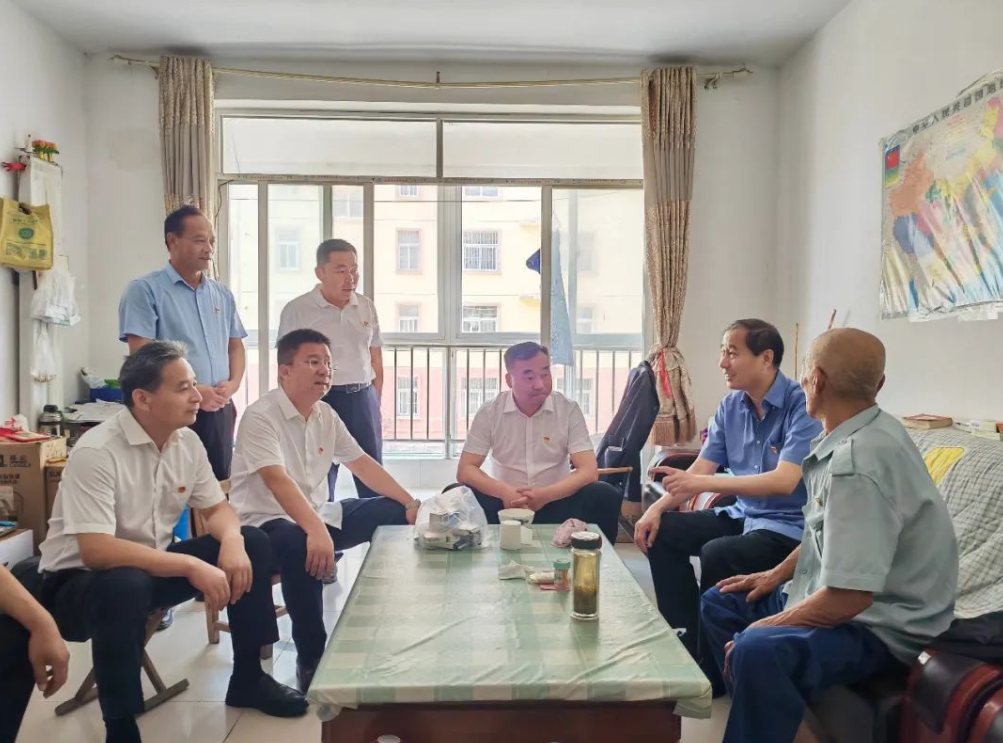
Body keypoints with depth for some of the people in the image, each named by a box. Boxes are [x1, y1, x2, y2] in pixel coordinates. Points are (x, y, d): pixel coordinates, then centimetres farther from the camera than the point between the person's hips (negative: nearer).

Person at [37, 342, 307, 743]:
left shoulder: (187, 442, -3)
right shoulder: (97, 452, -26)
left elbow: (217, 508, 4)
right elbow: (95, 551, -33)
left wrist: (231, 540, -20)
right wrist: (191, 566, -35)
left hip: (153, 567, 7)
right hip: (80, 581, -7)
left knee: (252, 542, -7)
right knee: (127, 584, -40)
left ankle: (247, 677, 8)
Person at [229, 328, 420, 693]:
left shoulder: (326, 416, 6)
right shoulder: (261, 416, -18)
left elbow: (361, 462, 10)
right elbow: (277, 479, -32)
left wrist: (411, 504, 1)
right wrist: (316, 530, -46)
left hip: (316, 514, 8)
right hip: (265, 522, -8)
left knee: (394, 513, 1)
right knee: (301, 547, -41)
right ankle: (311, 659, -23)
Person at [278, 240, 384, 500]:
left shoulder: (366, 306, 8)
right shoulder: (296, 310, -6)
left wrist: (374, 400, 10)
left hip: (363, 398, 4)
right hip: (320, 399, -4)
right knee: (321, 479, 5)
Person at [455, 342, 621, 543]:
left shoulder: (569, 410, -4)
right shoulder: (489, 412, -3)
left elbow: (589, 471, -11)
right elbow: (465, 470, -7)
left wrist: (545, 495, -29)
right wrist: (504, 493, -27)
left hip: (555, 503, 1)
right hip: (506, 504, 0)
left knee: (605, 496, -27)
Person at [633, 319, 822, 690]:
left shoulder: (802, 406, -19)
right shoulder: (730, 407, 3)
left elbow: (784, 481, -30)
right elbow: (701, 467, 3)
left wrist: (702, 484, -37)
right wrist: (657, 508, -13)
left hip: (790, 525, -8)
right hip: (743, 514, 8)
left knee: (718, 554, -30)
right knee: (662, 532, -1)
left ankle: (712, 667, -9)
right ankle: (688, 638, 8)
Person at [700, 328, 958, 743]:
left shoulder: (858, 462, -29)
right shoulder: (862, 435, 2)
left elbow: (848, 598, -30)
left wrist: (761, 629, -18)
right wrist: (776, 575, 15)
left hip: (880, 625, -10)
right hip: (840, 597, 10)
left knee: (758, 651, -37)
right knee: (719, 603, 17)